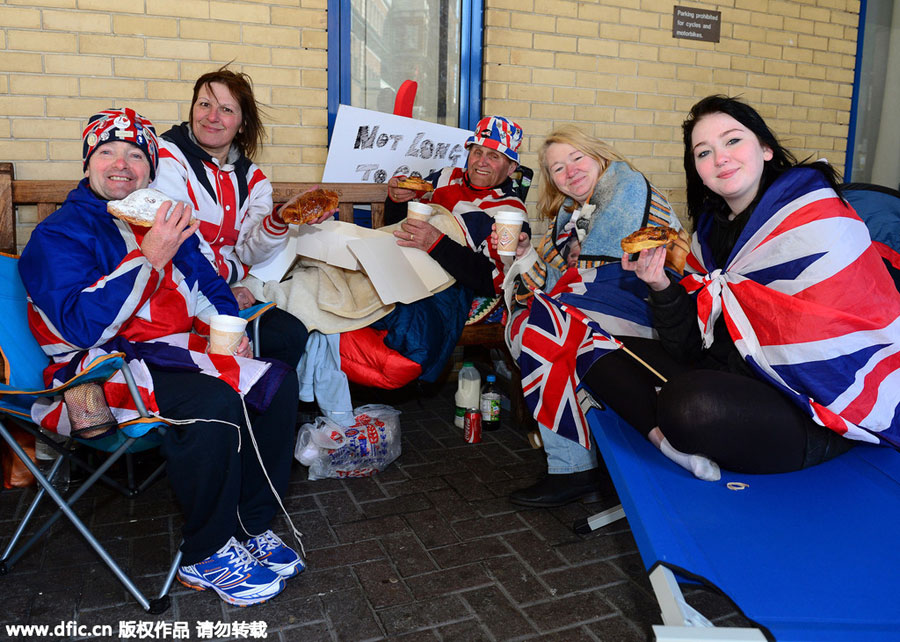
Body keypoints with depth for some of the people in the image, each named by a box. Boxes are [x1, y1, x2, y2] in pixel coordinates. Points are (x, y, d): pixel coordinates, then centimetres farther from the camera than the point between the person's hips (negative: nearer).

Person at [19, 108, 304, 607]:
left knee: (275, 382, -11)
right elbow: (82, 325, -18)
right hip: (101, 366, -7)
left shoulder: (164, 222, 16)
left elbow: (207, 283, 21)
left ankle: (249, 527, -2)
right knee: (214, 405, -33)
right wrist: (149, 258, -24)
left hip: (176, 350, 7)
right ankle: (205, 557, -12)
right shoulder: (57, 235, -4)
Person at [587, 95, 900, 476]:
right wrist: (661, 288, -13)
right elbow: (689, 349, 4)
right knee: (604, 357, 0)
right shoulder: (712, 230, 8)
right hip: (734, 379, 8)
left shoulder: (817, 222, -13)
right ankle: (665, 437, -20)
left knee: (691, 405, -37)